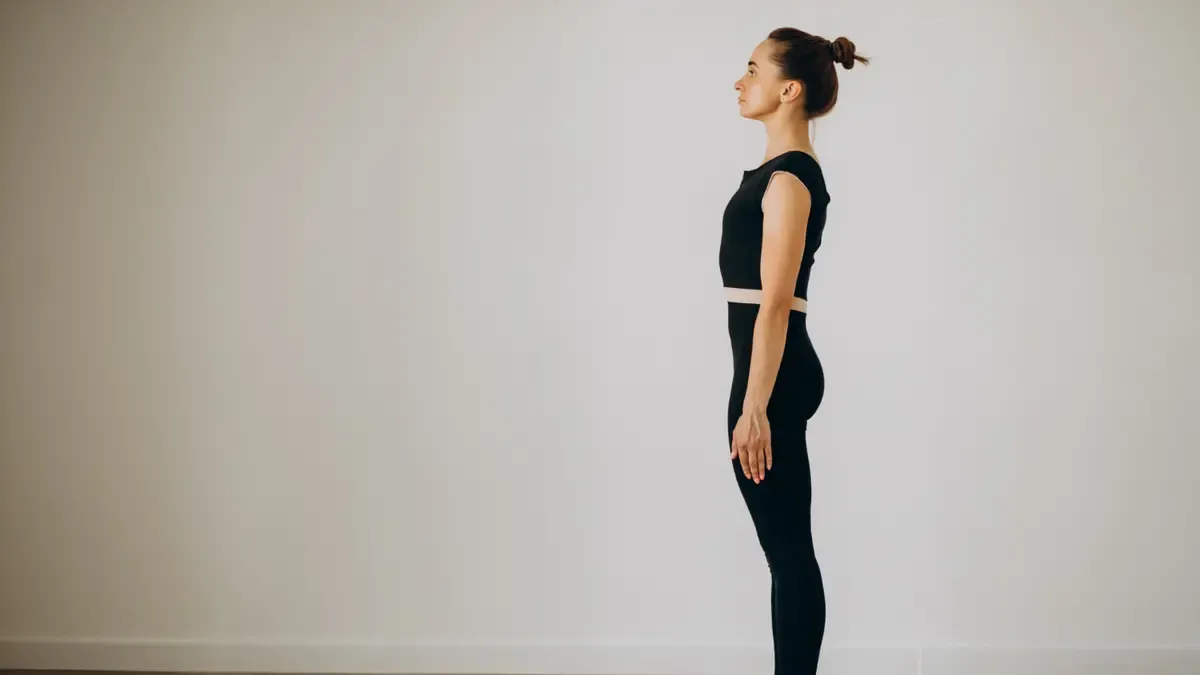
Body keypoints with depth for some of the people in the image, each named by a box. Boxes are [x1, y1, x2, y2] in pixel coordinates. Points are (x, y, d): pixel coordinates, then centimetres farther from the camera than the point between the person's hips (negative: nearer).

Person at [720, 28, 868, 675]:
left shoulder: (789, 177, -15)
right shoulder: (782, 169, 15)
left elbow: (775, 303, -20)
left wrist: (754, 408, -22)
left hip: (774, 376, -10)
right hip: (778, 369, 10)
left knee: (789, 550, -3)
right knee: (788, 549, 13)